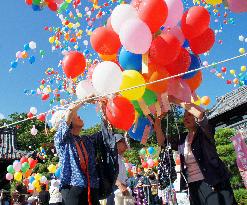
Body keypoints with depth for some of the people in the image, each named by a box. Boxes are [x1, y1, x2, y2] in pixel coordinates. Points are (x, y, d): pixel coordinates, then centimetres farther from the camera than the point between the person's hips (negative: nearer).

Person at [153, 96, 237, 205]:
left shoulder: (204, 133, -1)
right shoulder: (182, 139, 15)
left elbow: (200, 112, -20)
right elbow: (162, 141, 12)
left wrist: (177, 101, -17)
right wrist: (158, 125, -3)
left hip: (214, 183, -5)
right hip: (194, 186, 5)